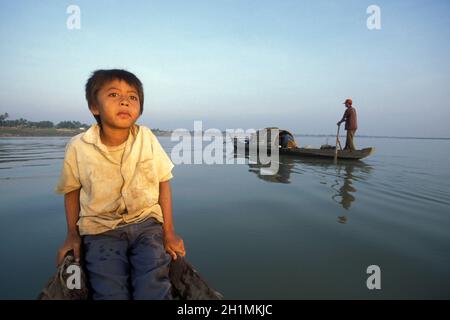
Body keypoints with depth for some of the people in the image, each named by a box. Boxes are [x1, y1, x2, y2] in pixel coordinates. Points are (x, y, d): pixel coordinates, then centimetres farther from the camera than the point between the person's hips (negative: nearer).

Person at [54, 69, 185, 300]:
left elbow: (163, 183, -2)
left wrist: (169, 232, -2)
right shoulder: (78, 147, -9)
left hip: (146, 222, 0)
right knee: (110, 293, -15)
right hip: (100, 229, 0)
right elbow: (72, 190, 8)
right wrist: (73, 235, 6)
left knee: (153, 290, -16)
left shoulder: (147, 138, -10)